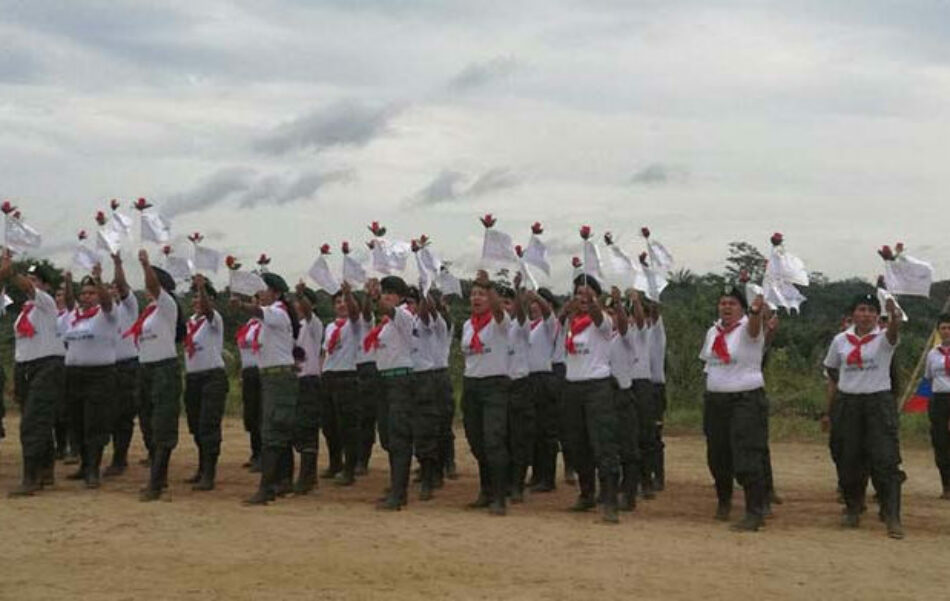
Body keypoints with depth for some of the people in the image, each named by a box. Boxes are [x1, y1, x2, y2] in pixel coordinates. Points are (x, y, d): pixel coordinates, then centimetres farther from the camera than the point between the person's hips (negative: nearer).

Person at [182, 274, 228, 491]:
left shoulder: (214, 318, -8)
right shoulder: (190, 321, 12)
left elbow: (207, 309, -33)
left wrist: (202, 286, -46)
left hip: (213, 377, -7)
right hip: (192, 377, 7)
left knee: (209, 427, -10)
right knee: (196, 427, 13)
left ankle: (209, 475, -10)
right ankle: (202, 469, 26)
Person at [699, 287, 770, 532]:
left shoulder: (747, 328, -8)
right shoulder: (713, 332, 11)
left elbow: (754, 327, -33)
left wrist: (756, 311, -56)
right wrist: (709, 394, 11)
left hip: (747, 400, -6)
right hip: (715, 399, 6)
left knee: (748, 457, -12)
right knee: (717, 456, 13)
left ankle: (755, 513, -7)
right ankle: (724, 500, 37)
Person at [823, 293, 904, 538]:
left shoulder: (883, 338, -4)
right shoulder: (840, 340, 6)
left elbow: (893, 333, -30)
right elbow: (832, 376, 14)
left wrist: (895, 319, -53)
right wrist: (830, 412, 11)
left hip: (879, 401, -3)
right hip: (847, 403, 3)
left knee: (886, 459, -9)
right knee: (849, 460, 9)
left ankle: (892, 517, -10)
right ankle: (853, 509, 26)